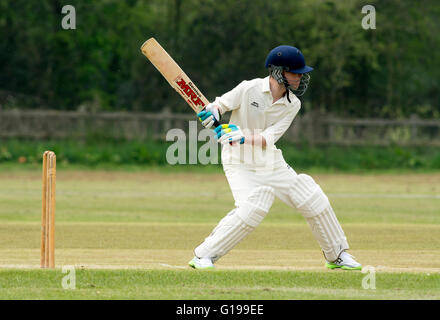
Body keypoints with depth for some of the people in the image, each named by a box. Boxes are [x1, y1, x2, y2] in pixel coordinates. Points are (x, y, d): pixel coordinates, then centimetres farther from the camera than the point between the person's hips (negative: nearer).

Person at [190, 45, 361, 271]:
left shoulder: (292, 104, -4)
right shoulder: (249, 89, -14)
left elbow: (269, 138, -14)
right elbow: (220, 104, -3)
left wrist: (242, 137, -32)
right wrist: (212, 113, -28)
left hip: (271, 163, 5)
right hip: (240, 163, -5)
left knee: (314, 201, 2)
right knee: (252, 208, -28)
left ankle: (337, 255, 20)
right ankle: (203, 256, -16)